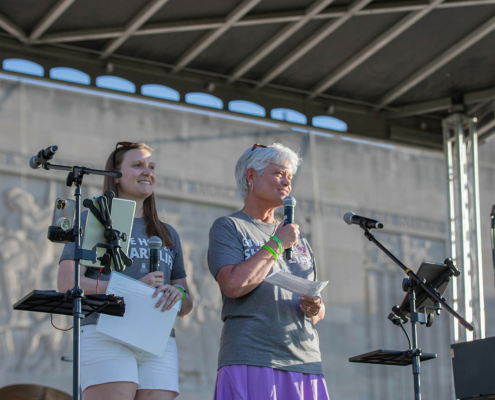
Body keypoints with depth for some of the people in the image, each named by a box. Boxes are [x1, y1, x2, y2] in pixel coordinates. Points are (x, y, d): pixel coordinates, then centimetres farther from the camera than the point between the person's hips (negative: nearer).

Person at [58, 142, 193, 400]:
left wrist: (178, 293, -4)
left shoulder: (168, 235, 24)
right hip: (106, 339, -5)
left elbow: (186, 307, 22)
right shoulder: (92, 221, 10)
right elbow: (66, 283, -4)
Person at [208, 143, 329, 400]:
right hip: (250, 361, -5)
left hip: (305, 360, 5)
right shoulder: (228, 227, 6)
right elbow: (233, 285, -12)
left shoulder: (298, 240, 25)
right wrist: (276, 244, -4)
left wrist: (315, 309, 2)